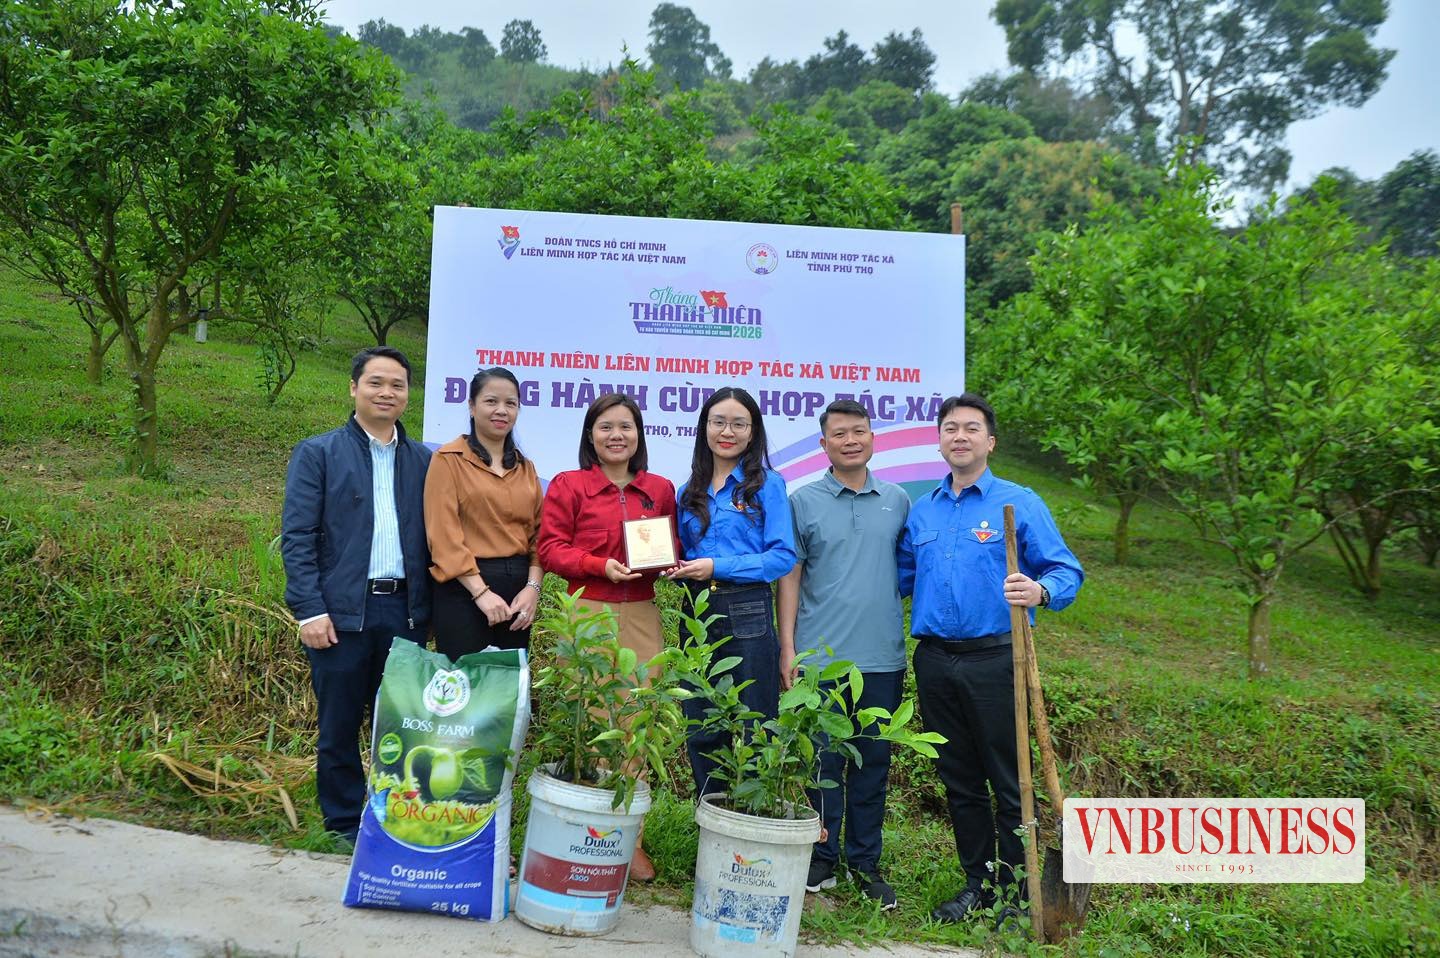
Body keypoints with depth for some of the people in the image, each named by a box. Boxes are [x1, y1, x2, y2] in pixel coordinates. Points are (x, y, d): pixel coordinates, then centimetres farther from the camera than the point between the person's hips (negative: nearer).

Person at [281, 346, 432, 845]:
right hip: (342, 611, -2)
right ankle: (346, 827, 23)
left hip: (405, 612, 3)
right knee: (340, 726, 8)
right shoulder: (317, 453, 1)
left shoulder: (424, 461, 11)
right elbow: (296, 536, -4)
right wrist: (309, 610, -12)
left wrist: (431, 607, 3)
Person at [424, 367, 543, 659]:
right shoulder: (449, 459, -3)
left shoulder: (525, 467, 15)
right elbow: (444, 534, -11)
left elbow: (537, 531, 10)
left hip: (518, 589, 6)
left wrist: (532, 587, -5)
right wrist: (481, 591, -18)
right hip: (465, 588, -5)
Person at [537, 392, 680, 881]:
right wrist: (602, 566, -14)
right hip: (586, 613, -3)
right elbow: (551, 548, 0)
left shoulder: (661, 489, 14)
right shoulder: (568, 485, 4)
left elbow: (674, 548, 21)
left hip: (641, 617, 3)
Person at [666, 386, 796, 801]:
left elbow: (784, 556, -9)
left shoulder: (767, 484, -1)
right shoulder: (690, 491, 13)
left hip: (747, 615, -5)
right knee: (701, 733, 12)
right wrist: (676, 569, -4)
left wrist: (717, 567, -16)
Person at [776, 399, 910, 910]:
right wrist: (787, 648, -3)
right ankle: (822, 858, 21)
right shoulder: (803, 502, 2)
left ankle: (865, 862, 24)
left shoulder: (896, 500, 8)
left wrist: (915, 635, 7)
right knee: (823, 759, 5)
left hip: (883, 656, 2)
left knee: (873, 760, 10)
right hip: (820, 654, -2)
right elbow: (790, 577, 2)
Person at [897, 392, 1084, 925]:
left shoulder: (1019, 503, -1)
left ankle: (1015, 891, 16)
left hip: (995, 660, -4)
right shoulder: (920, 511, 13)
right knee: (958, 779, 13)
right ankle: (978, 881, 27)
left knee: (1009, 781, 1)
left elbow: (1066, 570, -5)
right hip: (934, 661, 5)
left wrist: (1041, 592, -26)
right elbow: (901, 577, 20)